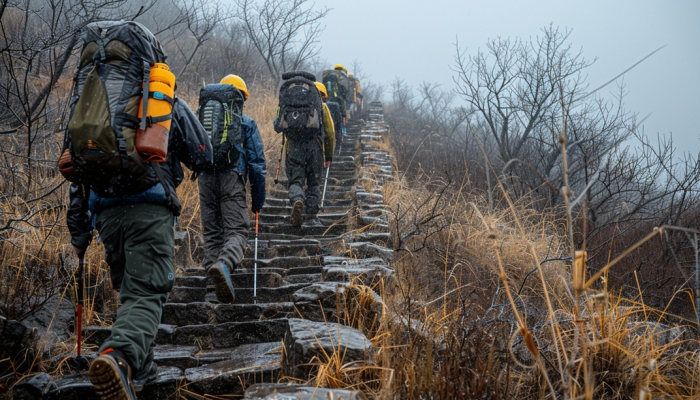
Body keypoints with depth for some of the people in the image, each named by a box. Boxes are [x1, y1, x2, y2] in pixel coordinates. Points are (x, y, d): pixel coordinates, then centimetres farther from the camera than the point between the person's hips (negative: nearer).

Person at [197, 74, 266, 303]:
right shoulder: (247, 123, 9)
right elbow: (257, 162, 6)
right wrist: (258, 198, 11)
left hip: (206, 179, 3)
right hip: (232, 178, -3)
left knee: (211, 232, 13)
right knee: (236, 231, -7)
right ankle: (224, 264, -34)